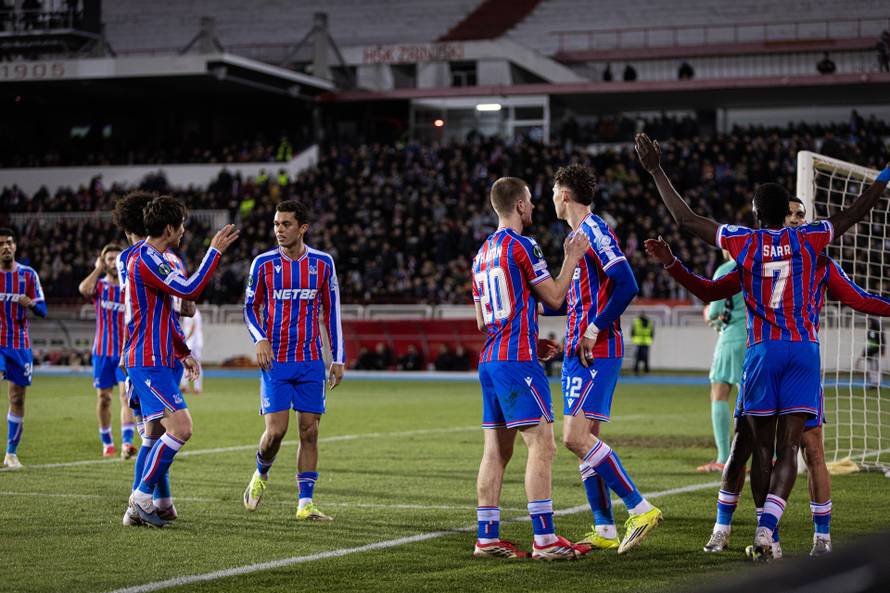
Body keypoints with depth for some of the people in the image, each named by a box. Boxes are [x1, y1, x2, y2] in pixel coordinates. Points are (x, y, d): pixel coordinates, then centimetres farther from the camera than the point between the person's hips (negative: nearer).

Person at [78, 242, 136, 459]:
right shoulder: (99, 285, 2)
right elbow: (84, 289, -23)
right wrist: (98, 269, -13)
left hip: (126, 352, -1)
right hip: (102, 351, 1)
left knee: (126, 395, -14)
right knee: (104, 398, 7)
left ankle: (126, 443, -22)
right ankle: (106, 442, 21)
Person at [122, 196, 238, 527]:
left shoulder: (151, 258, 18)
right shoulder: (146, 260, -16)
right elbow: (189, 290, -23)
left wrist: (183, 353, 23)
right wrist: (215, 251, -15)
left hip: (156, 360, 11)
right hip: (148, 362, -11)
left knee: (155, 435, 12)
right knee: (181, 428, -17)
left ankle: (140, 503, 15)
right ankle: (142, 496, -10)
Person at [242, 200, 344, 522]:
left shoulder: (322, 263, 3)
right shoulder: (263, 263, -1)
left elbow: (332, 311, 9)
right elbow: (250, 308, 7)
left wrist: (338, 359, 6)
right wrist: (260, 340, -12)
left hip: (311, 362, 2)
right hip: (276, 362, -2)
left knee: (309, 432, -1)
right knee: (276, 430, -10)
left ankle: (305, 504, 5)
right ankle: (261, 474, 21)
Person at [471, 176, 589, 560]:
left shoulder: (483, 253, 18)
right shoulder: (521, 246, -9)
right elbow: (554, 298, -4)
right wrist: (571, 258, 7)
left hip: (490, 360, 9)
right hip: (517, 360, -9)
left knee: (496, 451, 8)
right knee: (542, 446, -9)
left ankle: (487, 538, 8)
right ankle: (544, 539, -12)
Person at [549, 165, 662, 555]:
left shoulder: (594, 231, -11)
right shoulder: (579, 234, 19)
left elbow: (626, 285, -21)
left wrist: (595, 328, -19)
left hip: (596, 350, -10)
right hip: (579, 351, 10)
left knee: (576, 437, -16)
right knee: (584, 439, 8)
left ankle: (641, 509, -13)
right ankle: (605, 531, 10)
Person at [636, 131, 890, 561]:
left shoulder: (745, 242, 0)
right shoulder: (807, 239, 2)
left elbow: (686, 219, 2)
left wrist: (657, 172, 8)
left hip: (762, 352, 0)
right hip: (804, 349, 0)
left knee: (762, 448, 9)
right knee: (788, 449, -3)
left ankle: (766, 536, 11)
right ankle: (765, 532, -18)